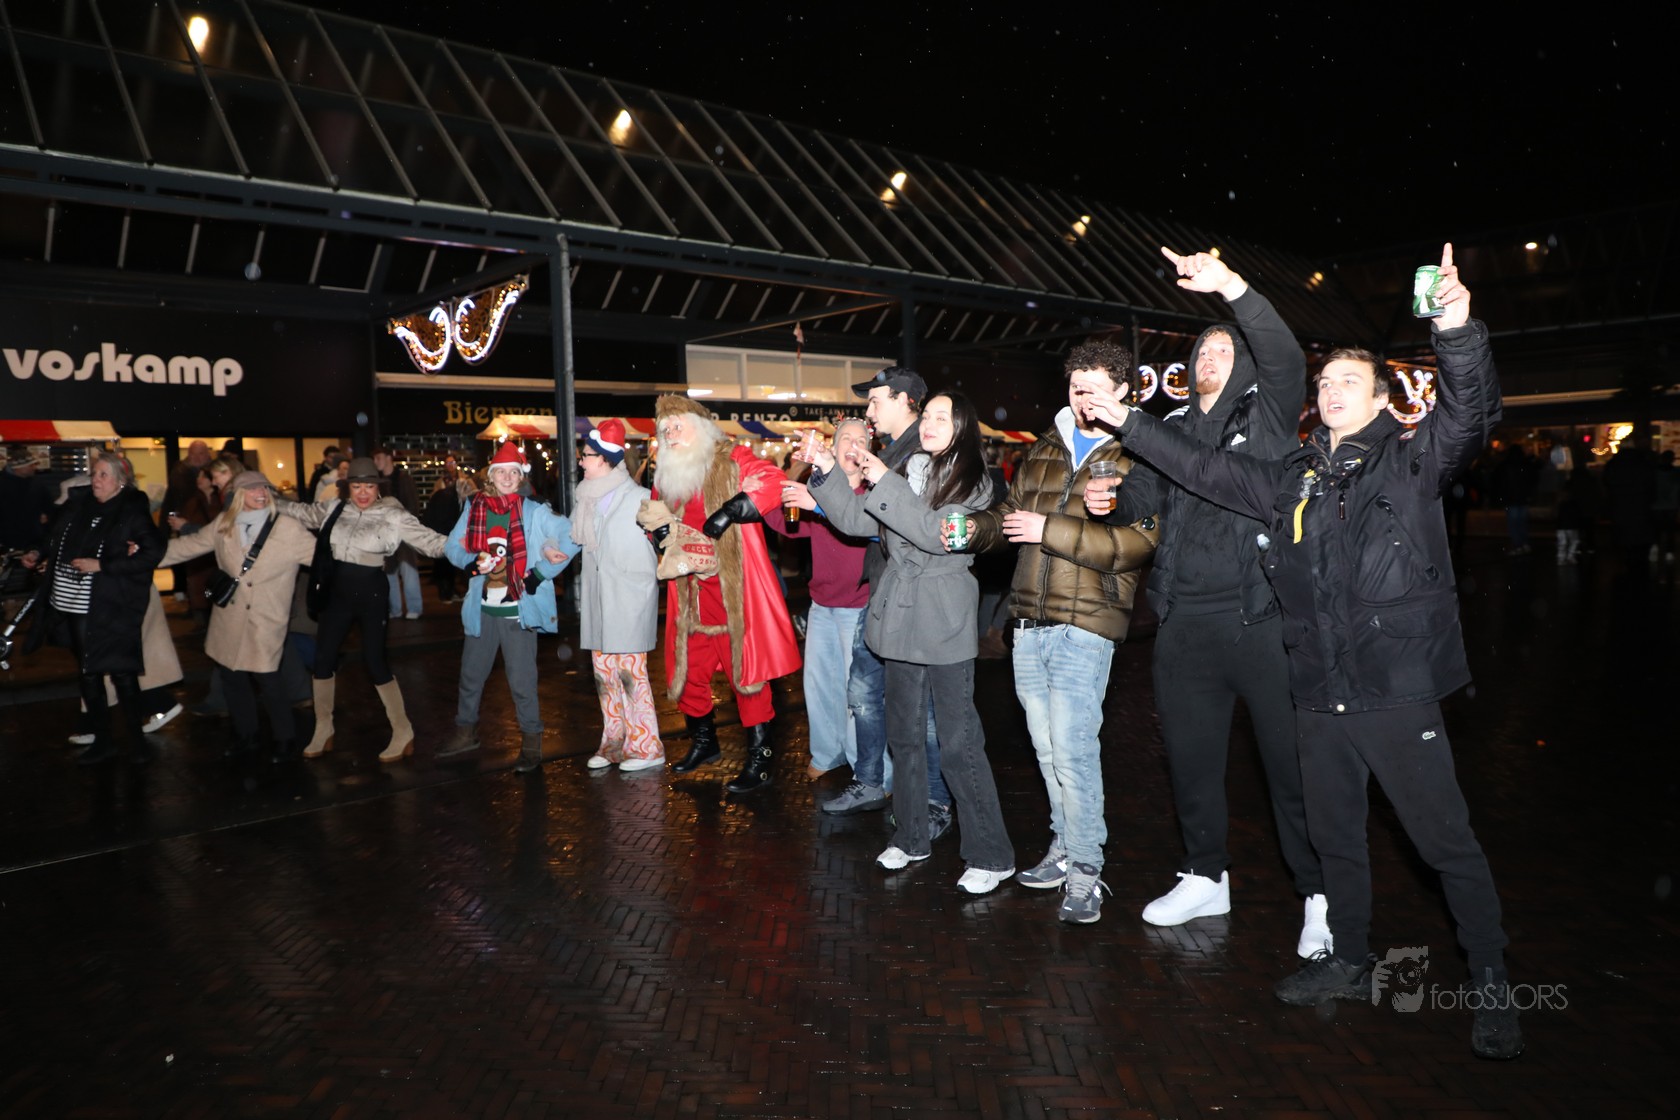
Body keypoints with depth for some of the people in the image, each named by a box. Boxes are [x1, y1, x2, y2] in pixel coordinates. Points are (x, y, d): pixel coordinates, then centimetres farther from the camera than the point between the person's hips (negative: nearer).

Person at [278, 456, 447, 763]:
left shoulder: (393, 516, -11)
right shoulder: (335, 509, 4)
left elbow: (430, 541, -17)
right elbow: (303, 512, 18)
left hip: (370, 593, -5)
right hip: (338, 592, 5)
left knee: (374, 661, -4)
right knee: (323, 657, 10)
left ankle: (403, 734, 9)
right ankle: (323, 731, 28)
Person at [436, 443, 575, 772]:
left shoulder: (534, 512, -5)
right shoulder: (474, 508, 5)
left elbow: (571, 538, -10)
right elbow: (452, 546, 9)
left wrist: (539, 574, -13)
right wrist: (472, 561, -12)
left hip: (519, 609, -4)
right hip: (482, 608, 4)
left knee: (522, 680, -1)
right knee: (471, 674, 16)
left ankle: (531, 741, 14)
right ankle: (465, 731, 35)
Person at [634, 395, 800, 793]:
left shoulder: (731, 460, -3)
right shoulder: (667, 478, 16)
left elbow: (774, 483, -20)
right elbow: (661, 535, 24)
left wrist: (728, 512, -25)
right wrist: (655, 523, 0)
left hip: (734, 591, -6)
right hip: (690, 594, 7)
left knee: (745, 670, -3)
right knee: (687, 671, 13)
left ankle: (760, 759, 8)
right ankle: (703, 742, 36)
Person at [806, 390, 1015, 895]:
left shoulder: (973, 482, -6)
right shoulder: (904, 473, 10)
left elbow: (937, 533, -20)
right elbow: (856, 520, 6)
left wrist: (885, 484, -21)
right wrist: (827, 473, -5)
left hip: (945, 626, -6)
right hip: (900, 621, 6)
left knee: (959, 743, -5)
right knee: (905, 735, 15)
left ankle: (990, 855, 7)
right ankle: (911, 838, 29)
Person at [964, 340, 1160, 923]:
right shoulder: (1044, 452, 17)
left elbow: (1135, 542, -15)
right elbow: (1009, 513, 21)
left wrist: (1049, 530, -17)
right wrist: (972, 527, -1)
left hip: (1084, 623, -6)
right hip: (1029, 620, 6)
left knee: (1072, 750, -8)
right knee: (1047, 748, 13)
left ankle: (1085, 870, 6)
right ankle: (1065, 848, 29)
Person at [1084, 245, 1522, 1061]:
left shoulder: (1413, 459, -1)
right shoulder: (1294, 479, 13)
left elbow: (1472, 411, -19)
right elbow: (1208, 472, 18)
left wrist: (1458, 333, -37)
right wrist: (1129, 424, 16)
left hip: (1397, 690, -5)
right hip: (1320, 694, 6)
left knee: (1447, 840, 1)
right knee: (1335, 835, 17)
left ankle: (1492, 987, 17)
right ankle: (1349, 963, 34)